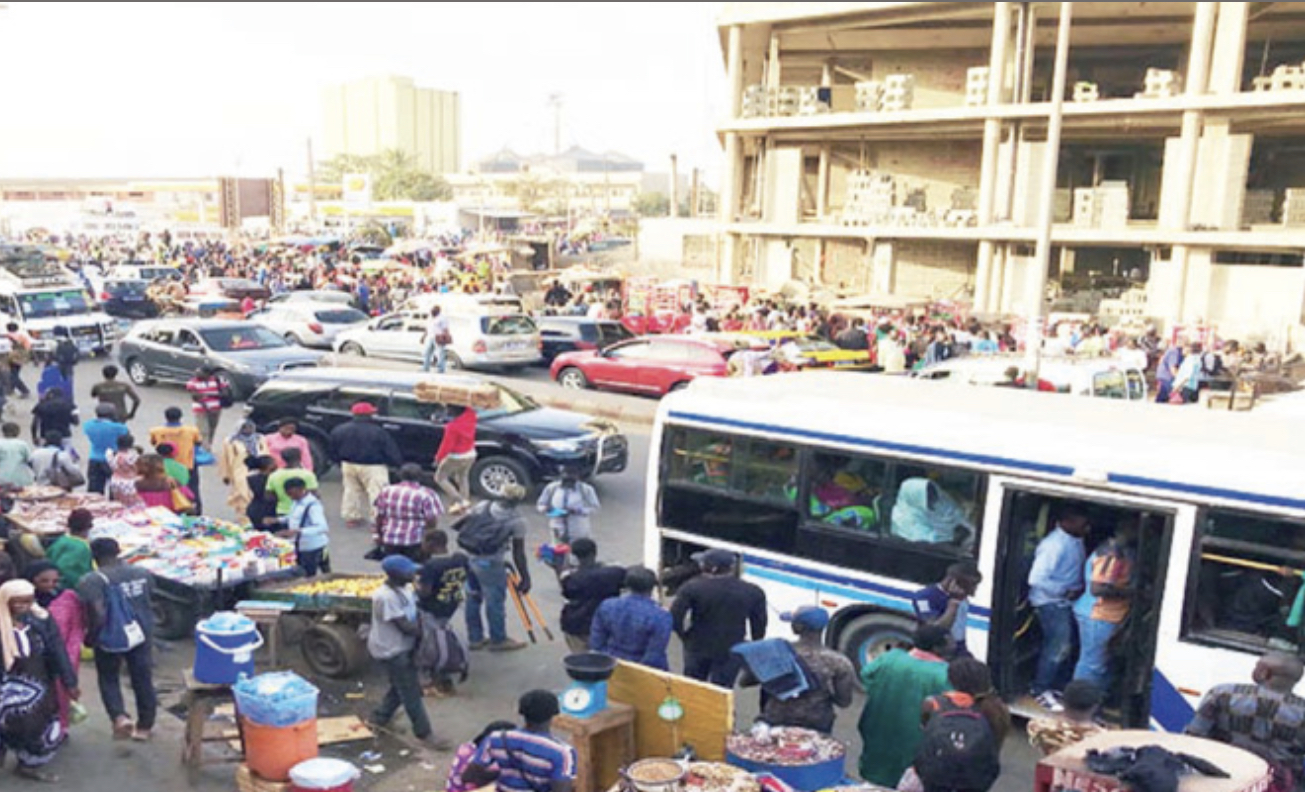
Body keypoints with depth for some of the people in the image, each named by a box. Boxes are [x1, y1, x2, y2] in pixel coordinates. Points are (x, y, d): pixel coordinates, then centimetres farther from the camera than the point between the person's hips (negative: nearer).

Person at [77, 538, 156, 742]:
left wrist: (90, 637, -7)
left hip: (110, 639, -4)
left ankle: (120, 717, -3)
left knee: (108, 680, 17)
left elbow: (98, 615, -22)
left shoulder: (93, 581, -16)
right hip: (141, 634, 4)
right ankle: (144, 726, 23)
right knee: (143, 679, 14)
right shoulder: (142, 574, 1)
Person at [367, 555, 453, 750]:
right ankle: (424, 733, 14)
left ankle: (380, 718, 42)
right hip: (391, 651, -9)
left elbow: (416, 612, 9)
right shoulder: (385, 597, -29)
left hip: (404, 646, 9)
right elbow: (405, 626, -26)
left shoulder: (405, 588, -1)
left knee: (401, 687, 23)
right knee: (411, 693, 2)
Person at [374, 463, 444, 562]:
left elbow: (379, 516, 8)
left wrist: (379, 535, 24)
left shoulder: (387, 491, 4)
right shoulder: (426, 494, -8)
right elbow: (431, 520, -11)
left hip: (389, 539, 4)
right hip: (415, 542, -4)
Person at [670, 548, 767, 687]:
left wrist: (684, 636, 0)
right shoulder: (753, 592, -6)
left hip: (698, 647, 0)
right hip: (730, 651, 0)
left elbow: (675, 616, -16)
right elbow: (759, 625, 2)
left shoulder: (692, 588, -14)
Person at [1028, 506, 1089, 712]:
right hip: (1051, 602, -9)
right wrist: (1065, 592, -22)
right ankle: (1041, 691, 8)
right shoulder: (1054, 545, -27)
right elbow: (1036, 579, -29)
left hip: (1066, 601, 9)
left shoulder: (1075, 541, 2)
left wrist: (1079, 589, 0)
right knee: (1058, 647, -7)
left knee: (1066, 646, 16)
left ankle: (1058, 687, 31)